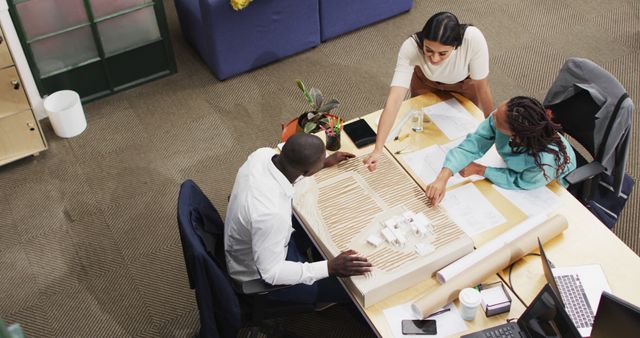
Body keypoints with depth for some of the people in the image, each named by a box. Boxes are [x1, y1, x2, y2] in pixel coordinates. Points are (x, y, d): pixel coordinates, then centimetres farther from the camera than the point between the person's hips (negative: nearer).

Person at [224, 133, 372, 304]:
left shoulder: (263, 154, -20)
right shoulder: (271, 213, -43)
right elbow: (271, 273, -31)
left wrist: (324, 162, 9)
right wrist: (330, 267, -34)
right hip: (260, 276, -8)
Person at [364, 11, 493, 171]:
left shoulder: (473, 39, -44)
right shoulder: (411, 47, -42)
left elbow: (482, 87, -29)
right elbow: (394, 100, -47)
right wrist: (377, 150, -55)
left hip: (465, 81, 0)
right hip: (426, 80, 0)